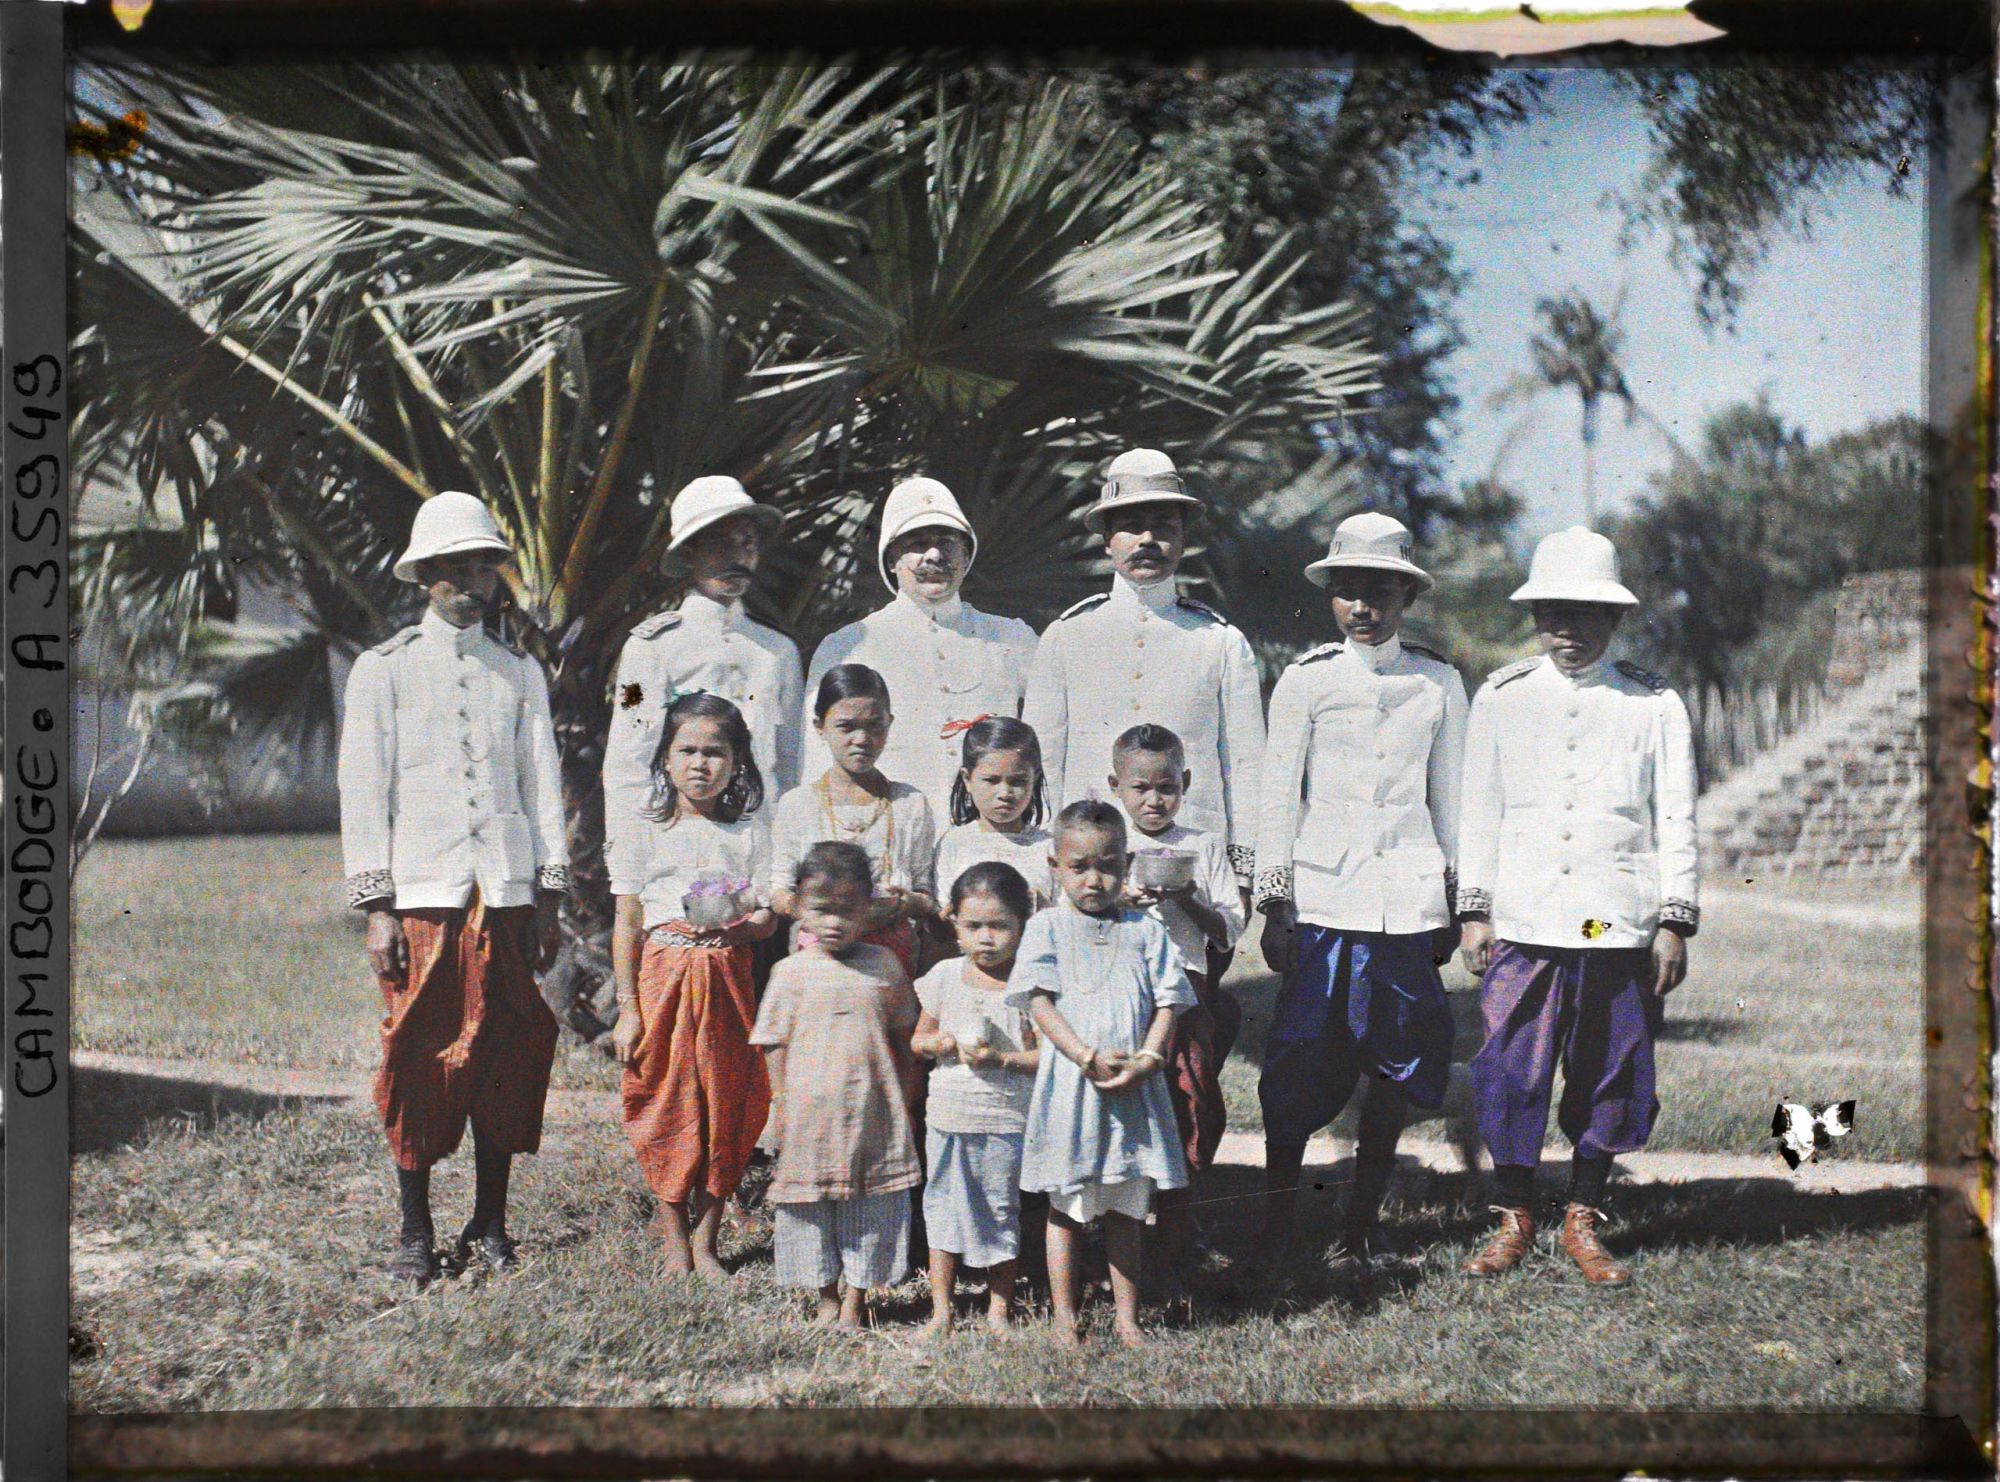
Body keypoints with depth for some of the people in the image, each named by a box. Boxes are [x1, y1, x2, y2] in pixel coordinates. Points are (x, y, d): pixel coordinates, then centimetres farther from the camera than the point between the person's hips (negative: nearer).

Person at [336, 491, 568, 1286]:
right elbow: (363, 793, 2)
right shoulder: (383, 670, 6)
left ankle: (489, 1225, 11)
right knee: (419, 1058, -2)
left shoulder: (519, 672, 14)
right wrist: (375, 906, -5)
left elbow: (543, 786, 13)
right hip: (421, 893, -2)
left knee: (508, 1056, 1)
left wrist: (549, 894, 6)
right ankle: (415, 1235, 8)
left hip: (506, 893, 2)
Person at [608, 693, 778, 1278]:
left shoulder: (749, 834, 6)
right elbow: (627, 926, 2)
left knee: (726, 1106, 2)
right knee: (666, 1105, 0)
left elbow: (768, 919, 3)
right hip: (662, 978, -1)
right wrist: (627, 1009, -3)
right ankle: (675, 1243, 11)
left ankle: (706, 1242, 13)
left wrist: (736, 925, -20)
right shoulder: (646, 835, 3)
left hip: (725, 981, 1)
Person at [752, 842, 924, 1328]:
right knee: (810, 1206, 7)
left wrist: (904, 1100, 8)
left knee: (872, 1208, 6)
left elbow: (903, 1038, 10)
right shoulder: (791, 973, -2)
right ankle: (827, 1299, 24)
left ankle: (854, 1303, 18)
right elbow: (775, 1046, 2)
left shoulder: (883, 966, 3)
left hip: (873, 1114, 1)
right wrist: (782, 1106, -2)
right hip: (810, 1112, -1)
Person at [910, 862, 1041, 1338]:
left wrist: (1002, 1059, -22)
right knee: (944, 1206, 9)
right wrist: (937, 1043, -9)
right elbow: (918, 1038, 12)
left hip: (1007, 1116, -3)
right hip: (948, 1113, 3)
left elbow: (1046, 1054, -9)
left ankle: (999, 1308, 20)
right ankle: (941, 1311, 18)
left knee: (1001, 1210, 8)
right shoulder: (945, 977, 3)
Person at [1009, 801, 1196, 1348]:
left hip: (1135, 1087, 2)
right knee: (1065, 1209, 5)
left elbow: (1167, 1002, 5)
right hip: (1069, 1082, -2)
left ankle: (1127, 1318, 16)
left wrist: (1148, 1060, -12)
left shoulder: (1146, 930, 8)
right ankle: (1064, 1318, 14)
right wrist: (1087, 1057, -16)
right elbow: (1039, 1001, -6)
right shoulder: (1047, 927, 2)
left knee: (1126, 1210, 8)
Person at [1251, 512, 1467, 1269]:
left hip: (1408, 901, 2)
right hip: (1321, 897, -2)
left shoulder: (1439, 683, 8)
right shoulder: (1305, 680, 3)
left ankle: (1363, 1221, 16)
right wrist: (1274, 901, 0)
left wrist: (1455, 900, 12)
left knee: (1396, 1067, 4)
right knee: (1298, 1071, -4)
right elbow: (1278, 796, 4)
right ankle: (1276, 1225, 7)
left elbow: (1449, 798, 13)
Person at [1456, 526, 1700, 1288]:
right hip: (1521, 927, 0)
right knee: (1511, 1073, -2)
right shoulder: (1501, 698, 9)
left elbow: (1676, 822, 6)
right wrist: (1474, 911, 6)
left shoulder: (1654, 705, 6)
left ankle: (1583, 1220, 18)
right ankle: (1514, 1218, 13)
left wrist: (1675, 924, 0)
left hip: (1621, 930, 0)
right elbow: (1480, 814, 12)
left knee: (1610, 1078, 4)